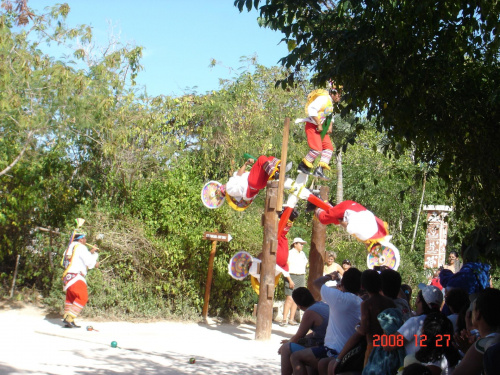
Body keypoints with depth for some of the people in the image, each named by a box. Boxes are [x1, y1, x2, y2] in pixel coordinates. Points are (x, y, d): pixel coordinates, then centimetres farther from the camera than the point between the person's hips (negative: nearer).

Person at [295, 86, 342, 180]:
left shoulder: (331, 103, 13)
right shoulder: (323, 98, -17)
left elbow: (330, 116, 27)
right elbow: (311, 109, -27)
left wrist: (330, 126, 7)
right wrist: (319, 125, -24)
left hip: (321, 127, 10)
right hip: (312, 126, -10)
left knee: (329, 147, -1)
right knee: (317, 149, -19)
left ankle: (320, 169, -3)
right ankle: (302, 166, -3)